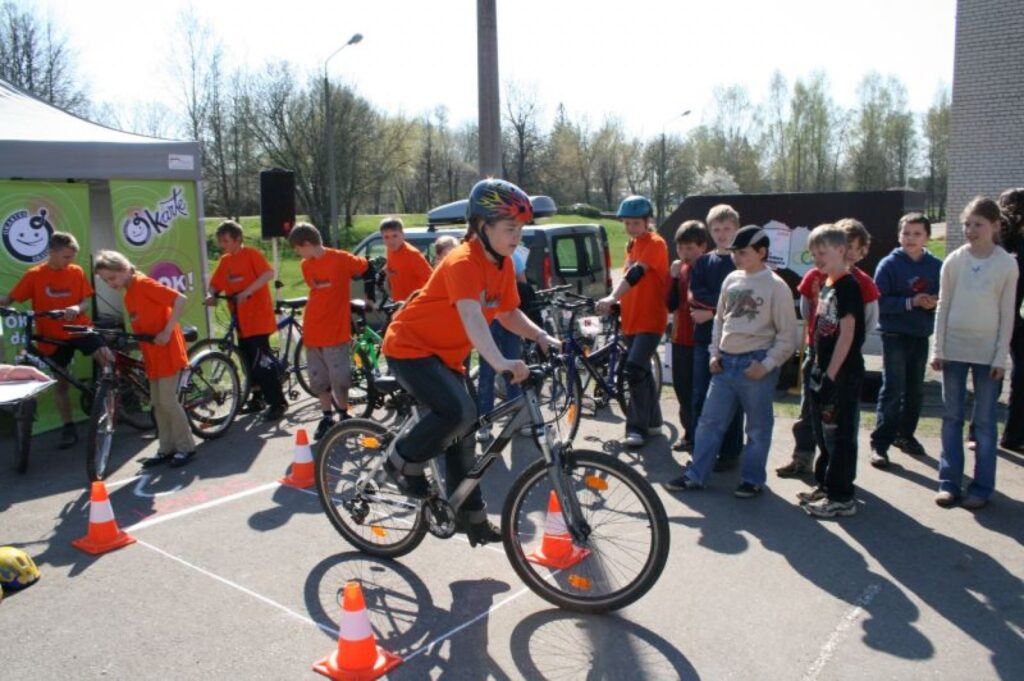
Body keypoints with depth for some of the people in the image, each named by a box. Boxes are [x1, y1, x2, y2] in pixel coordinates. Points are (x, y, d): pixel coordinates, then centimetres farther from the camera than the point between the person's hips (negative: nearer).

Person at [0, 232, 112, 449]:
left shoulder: (77, 272, -1)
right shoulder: (34, 275, -5)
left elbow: (86, 301, 1)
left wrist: (77, 308, -21)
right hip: (53, 336, 0)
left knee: (108, 358, -23)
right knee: (60, 382, 9)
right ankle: (68, 429, 19)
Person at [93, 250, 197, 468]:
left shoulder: (143, 284, -12)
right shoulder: (129, 295, 14)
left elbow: (180, 299, -22)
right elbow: (140, 328, 17)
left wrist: (167, 331, -23)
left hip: (167, 351, -9)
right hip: (152, 354, 9)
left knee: (168, 400, -6)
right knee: (157, 403, 11)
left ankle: (186, 447, 4)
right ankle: (167, 448, 19)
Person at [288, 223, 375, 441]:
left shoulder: (340, 259, -11)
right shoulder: (306, 265, 7)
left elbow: (367, 269, 1)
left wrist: (369, 297, 6)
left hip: (336, 332, -6)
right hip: (313, 332, 6)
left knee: (339, 380, -2)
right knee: (319, 381, 9)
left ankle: (344, 416, 16)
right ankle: (326, 418, 21)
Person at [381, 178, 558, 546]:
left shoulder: (503, 265, 1)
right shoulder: (463, 262, -27)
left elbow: (508, 313, 7)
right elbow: (471, 316, -41)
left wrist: (541, 337, -10)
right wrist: (500, 361, -55)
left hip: (446, 354, 9)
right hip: (410, 347, -9)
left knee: (460, 432, 11)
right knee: (458, 411, -29)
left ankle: (472, 516, 23)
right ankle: (403, 463, -4)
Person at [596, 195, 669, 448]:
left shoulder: (655, 243, -12)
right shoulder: (632, 245, 14)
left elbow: (636, 274, -27)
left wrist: (612, 298, -41)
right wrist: (615, 304, 10)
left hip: (650, 320, -8)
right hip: (631, 320, 8)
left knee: (634, 371, -17)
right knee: (643, 373, 15)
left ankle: (637, 428, -8)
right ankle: (653, 421, 29)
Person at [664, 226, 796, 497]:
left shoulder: (776, 286, -8)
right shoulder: (731, 279, 9)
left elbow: (787, 335, -7)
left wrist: (767, 364, -14)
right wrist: (714, 353, 9)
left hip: (756, 365, -5)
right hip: (725, 362, 6)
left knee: (757, 426, 6)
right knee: (709, 421, 8)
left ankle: (752, 479, 20)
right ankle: (695, 475, 16)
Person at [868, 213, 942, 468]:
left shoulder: (936, 266, 2)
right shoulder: (889, 264, -7)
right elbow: (879, 301, -12)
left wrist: (935, 303, -12)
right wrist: (910, 303, -21)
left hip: (921, 335, 4)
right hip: (895, 335, -4)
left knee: (915, 390, 13)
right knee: (892, 391, -6)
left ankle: (905, 434, 29)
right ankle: (880, 443, -1)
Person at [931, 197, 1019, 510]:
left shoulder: (1007, 264, -4)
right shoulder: (954, 260, 0)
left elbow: (1007, 313, -2)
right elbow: (943, 306, 3)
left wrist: (1000, 356, -6)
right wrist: (938, 349, -1)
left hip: (987, 352, -2)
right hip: (954, 349, 2)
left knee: (984, 422, 4)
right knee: (951, 418, 7)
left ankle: (981, 487, 13)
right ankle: (949, 483, 14)